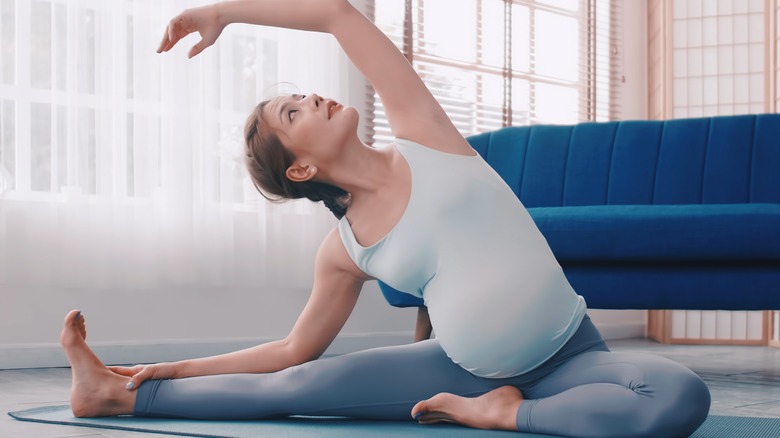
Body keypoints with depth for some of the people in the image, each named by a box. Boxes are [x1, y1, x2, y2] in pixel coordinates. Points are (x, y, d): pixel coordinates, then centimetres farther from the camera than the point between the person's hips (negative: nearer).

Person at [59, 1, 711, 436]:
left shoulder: (421, 136, -5)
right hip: (462, 367, 2)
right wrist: (179, 369, 11)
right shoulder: (344, 250, 0)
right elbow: (296, 349, 13)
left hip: (572, 357, -2)